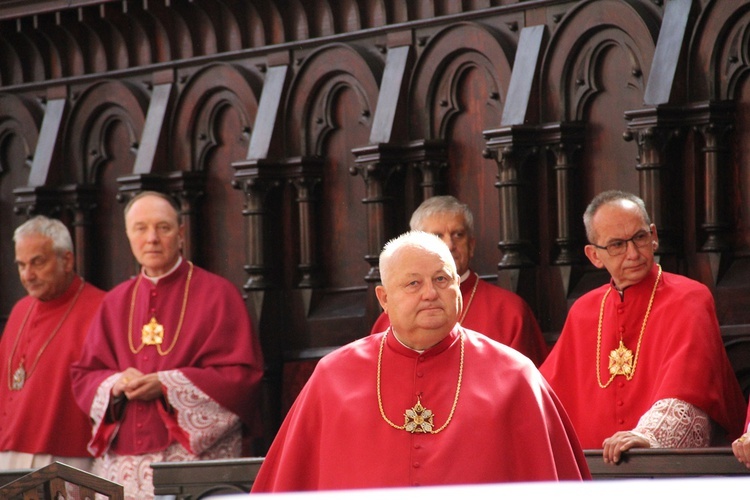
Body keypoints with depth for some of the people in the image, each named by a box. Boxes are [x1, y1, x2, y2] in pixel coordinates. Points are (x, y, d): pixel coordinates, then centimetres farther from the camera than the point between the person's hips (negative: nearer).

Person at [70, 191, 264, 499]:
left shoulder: (216, 295, 3)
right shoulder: (115, 303, 17)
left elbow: (240, 374, -4)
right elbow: (83, 376, 16)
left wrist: (167, 385, -13)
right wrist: (116, 385, -7)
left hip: (192, 457, -4)